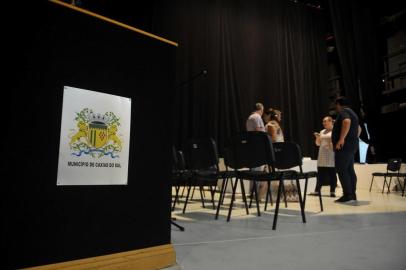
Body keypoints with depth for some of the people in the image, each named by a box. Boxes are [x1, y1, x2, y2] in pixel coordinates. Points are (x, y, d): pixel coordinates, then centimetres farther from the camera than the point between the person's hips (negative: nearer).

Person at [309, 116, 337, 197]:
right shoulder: (322, 132, 16)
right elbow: (318, 144, 16)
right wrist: (317, 137, 0)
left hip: (331, 156, -5)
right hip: (322, 156, 5)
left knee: (332, 173, -2)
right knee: (320, 173, 3)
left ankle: (332, 191, 4)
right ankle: (317, 190, 5)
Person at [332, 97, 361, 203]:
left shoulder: (343, 111, -8)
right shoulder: (351, 112, 24)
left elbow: (347, 122, -29)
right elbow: (358, 128, 35)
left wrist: (341, 139, -29)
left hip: (344, 146, -10)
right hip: (351, 146, 10)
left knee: (341, 170, -10)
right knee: (349, 170, 9)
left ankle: (347, 195, -11)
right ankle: (352, 194, 11)